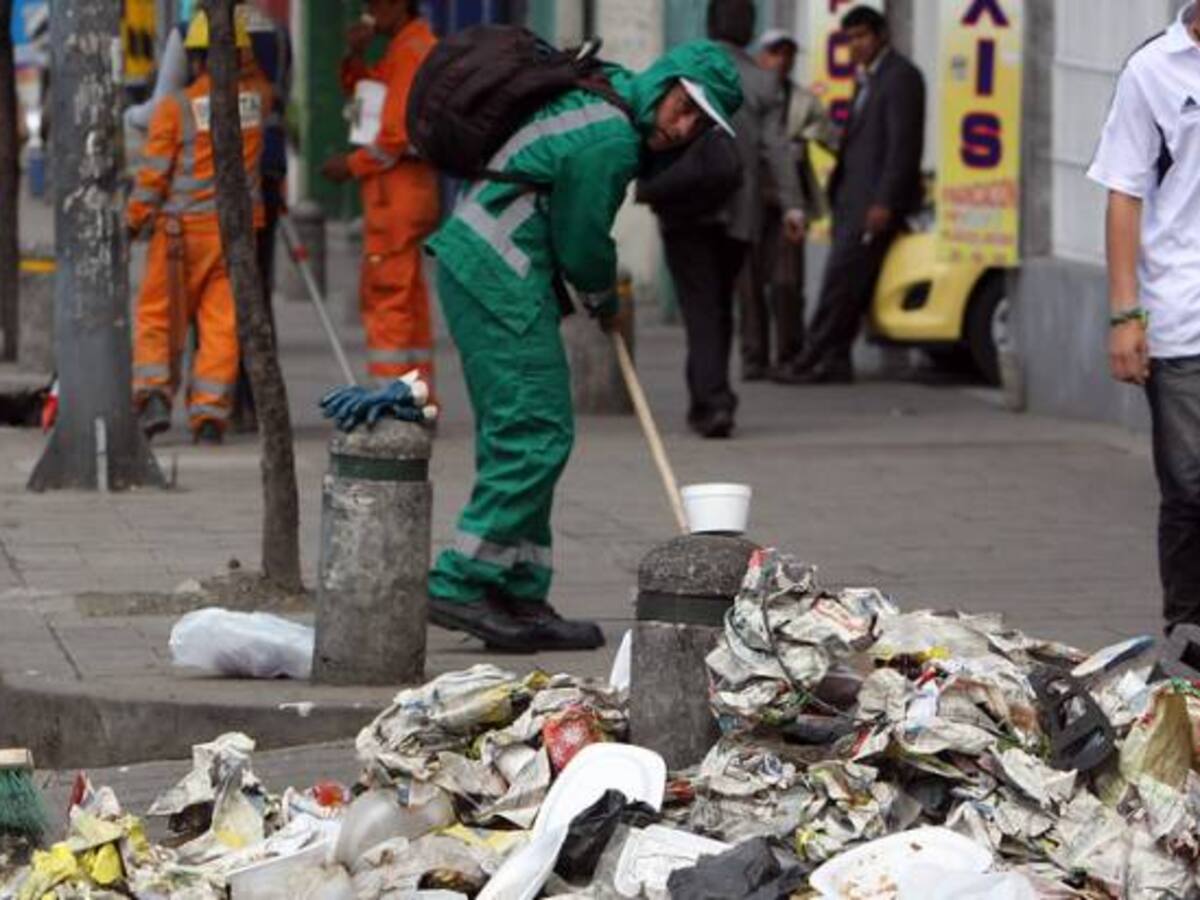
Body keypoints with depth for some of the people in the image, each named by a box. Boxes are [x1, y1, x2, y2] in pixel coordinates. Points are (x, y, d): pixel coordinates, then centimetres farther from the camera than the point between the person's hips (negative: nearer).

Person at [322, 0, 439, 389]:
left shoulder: (412, 51, -13)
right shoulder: (403, 49, 18)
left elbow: (399, 133, -19)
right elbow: (361, 89, 22)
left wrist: (353, 165, -10)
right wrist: (356, 55, 4)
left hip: (397, 190, -10)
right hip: (401, 190, 10)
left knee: (386, 297, -10)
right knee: (407, 298, 13)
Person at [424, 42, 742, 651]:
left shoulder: (604, 87, 12)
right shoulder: (610, 141, -18)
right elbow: (580, 245, -11)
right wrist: (605, 300, 12)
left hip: (469, 264, 11)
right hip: (501, 279, -11)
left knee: (515, 434, 11)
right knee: (537, 432, -11)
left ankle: (519, 596, 13)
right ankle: (460, 586, -13)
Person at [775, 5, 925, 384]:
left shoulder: (901, 76, -9)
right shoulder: (867, 79, 21)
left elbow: (902, 143, -16)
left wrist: (884, 203, -21)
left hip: (876, 199, -9)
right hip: (853, 197, 9)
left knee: (842, 279, -12)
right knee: (845, 282, 8)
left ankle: (812, 361, -13)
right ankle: (835, 360, 10)